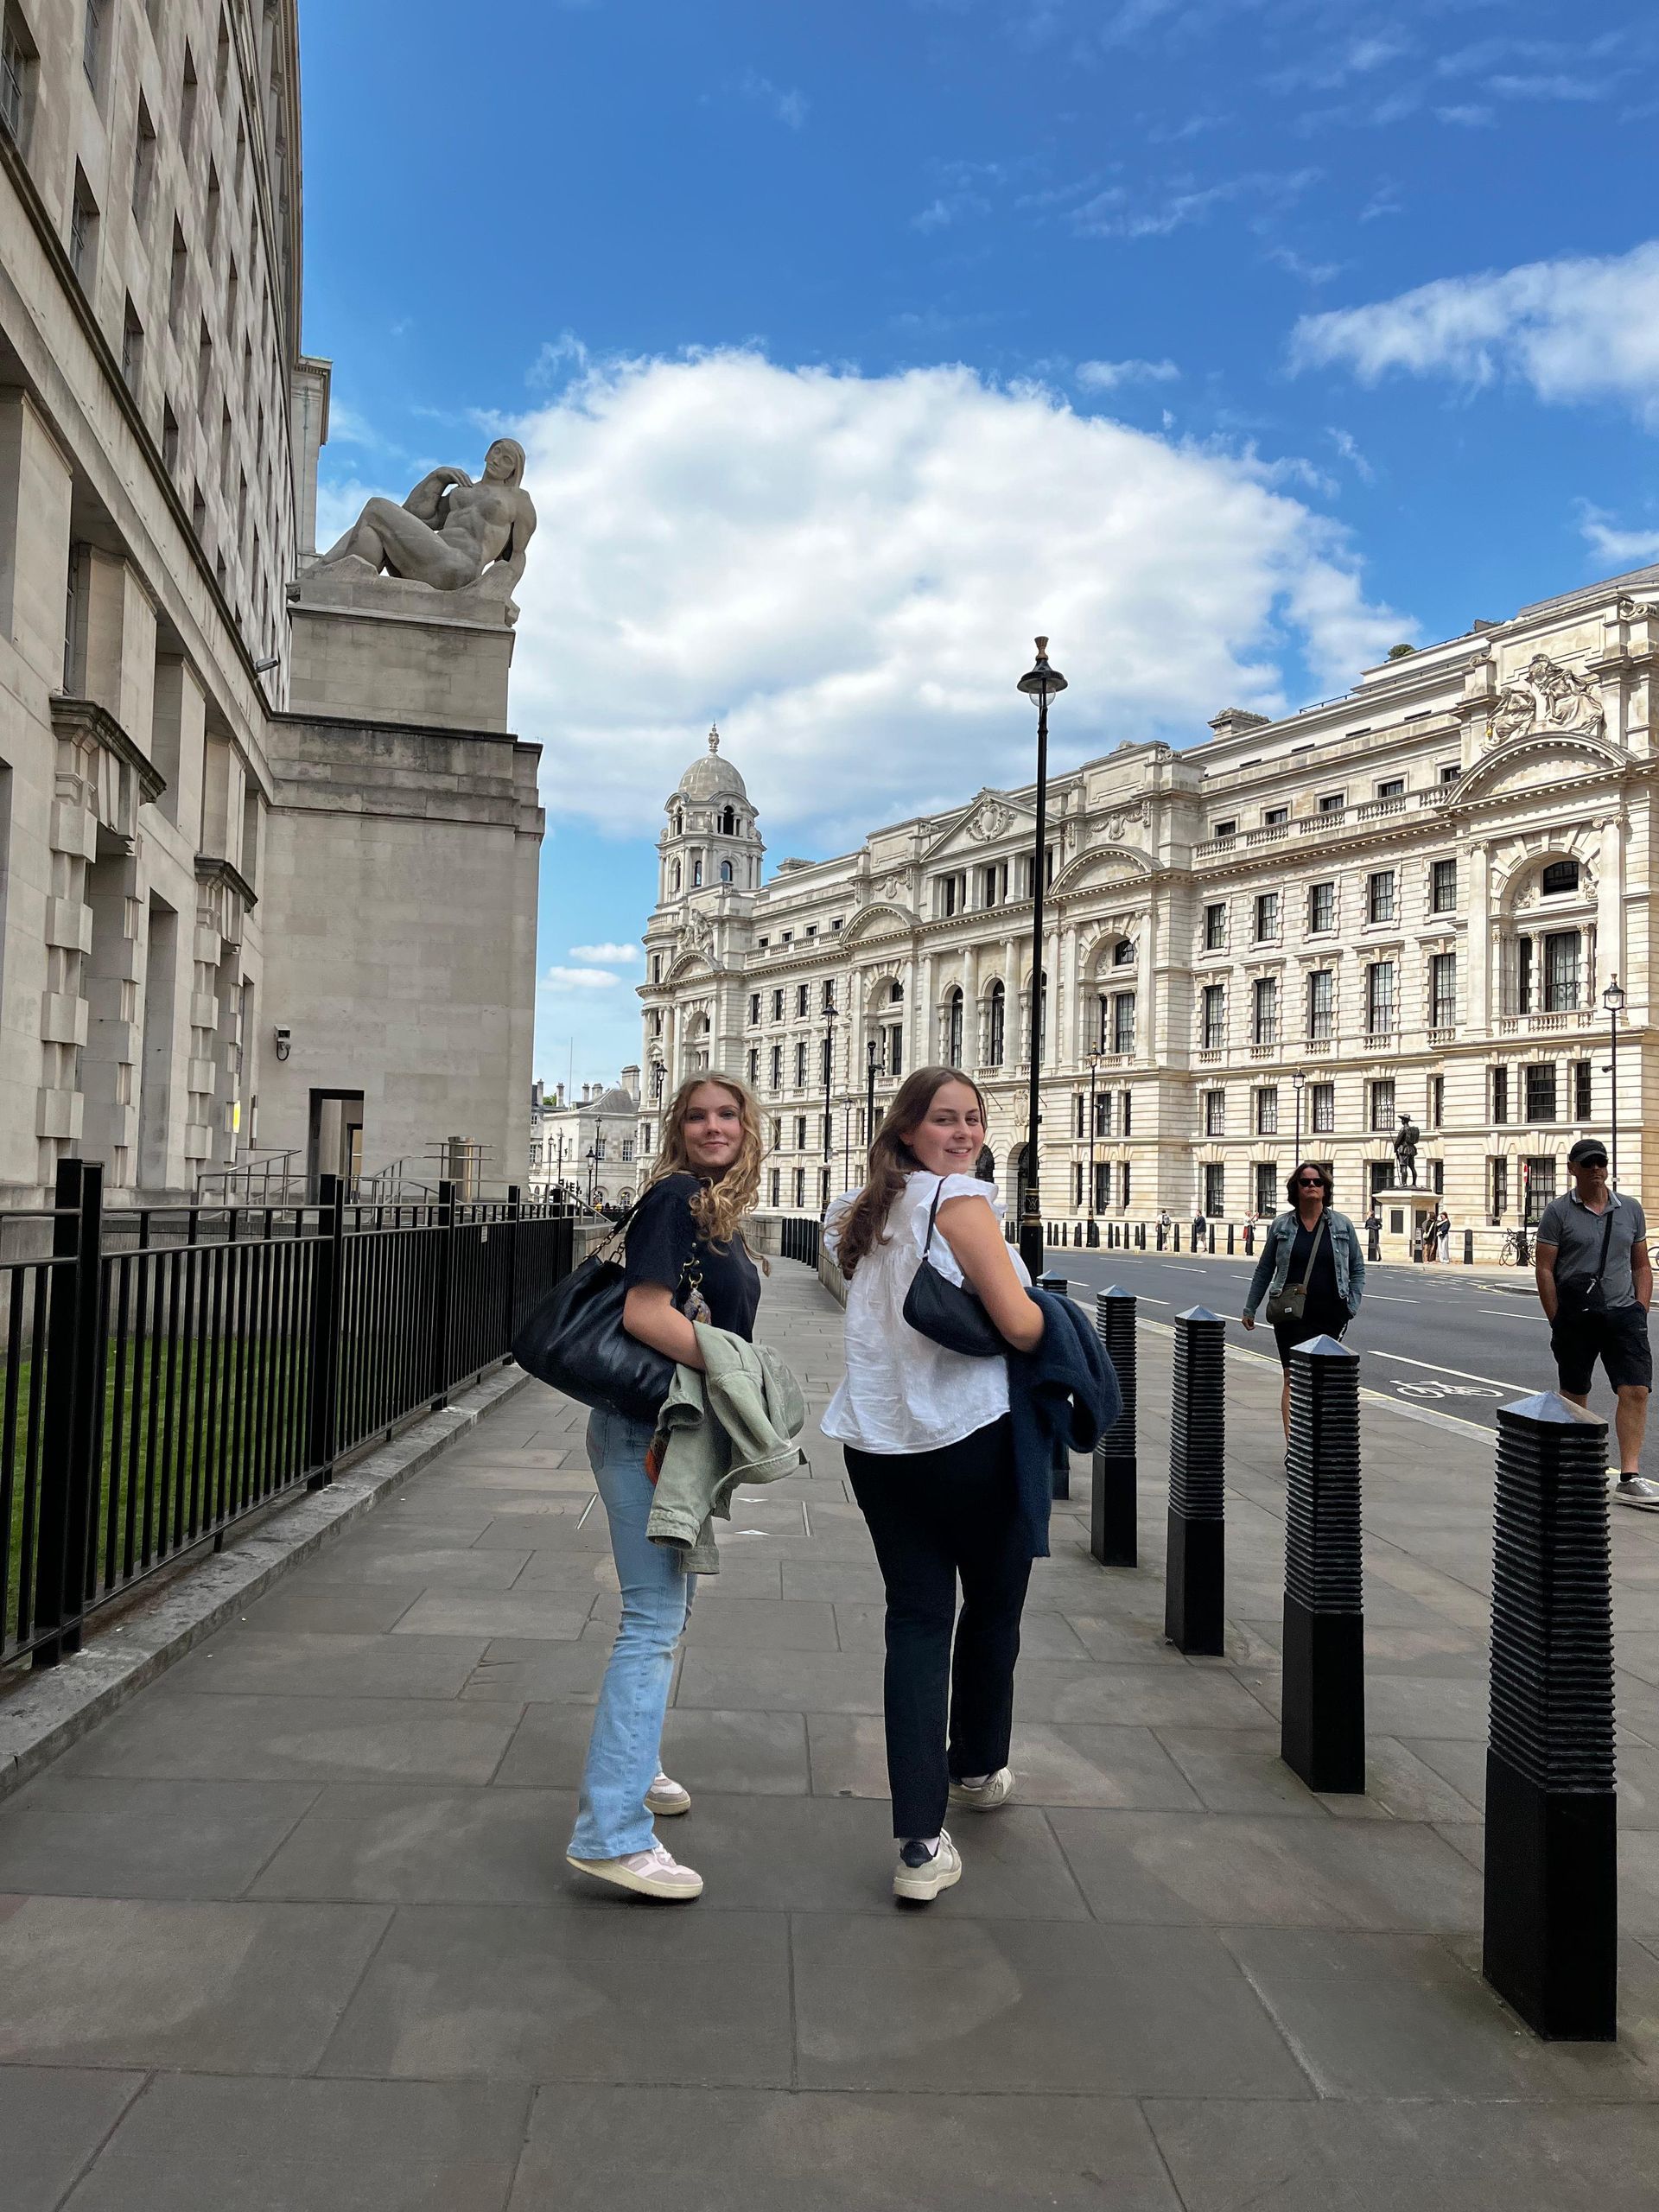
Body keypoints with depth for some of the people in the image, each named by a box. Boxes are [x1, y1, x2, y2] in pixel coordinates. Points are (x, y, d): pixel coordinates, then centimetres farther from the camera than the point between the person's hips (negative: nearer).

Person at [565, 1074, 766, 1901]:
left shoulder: (723, 1212, 14)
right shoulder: (674, 1197, -14)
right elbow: (644, 1313, -23)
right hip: (644, 1430, -10)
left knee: (670, 1603, 21)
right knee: (654, 1620, -10)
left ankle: (629, 1764, 38)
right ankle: (611, 1831, -5)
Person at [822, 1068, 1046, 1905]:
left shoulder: (863, 1211, 9)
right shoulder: (961, 1199, -13)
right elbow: (1020, 1324, -19)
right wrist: (1056, 1319, 2)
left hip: (875, 1443, 6)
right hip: (970, 1437, -6)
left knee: (916, 1619, 7)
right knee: (993, 1607, 18)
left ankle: (921, 1843, 2)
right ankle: (977, 1770, 39)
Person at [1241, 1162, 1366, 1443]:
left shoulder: (1342, 1225, 5)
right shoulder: (1281, 1225, 4)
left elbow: (1357, 1270, 11)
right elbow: (1264, 1270, 11)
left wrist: (1352, 1307, 1)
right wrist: (1249, 1309, 14)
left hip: (1331, 1315, 1)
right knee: (1293, 1378, -8)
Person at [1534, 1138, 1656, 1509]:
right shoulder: (1558, 1212, -1)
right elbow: (1543, 1269, -3)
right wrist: (1558, 1321, -6)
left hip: (1623, 1313, 2)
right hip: (1575, 1316, -2)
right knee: (1574, 1395, 8)